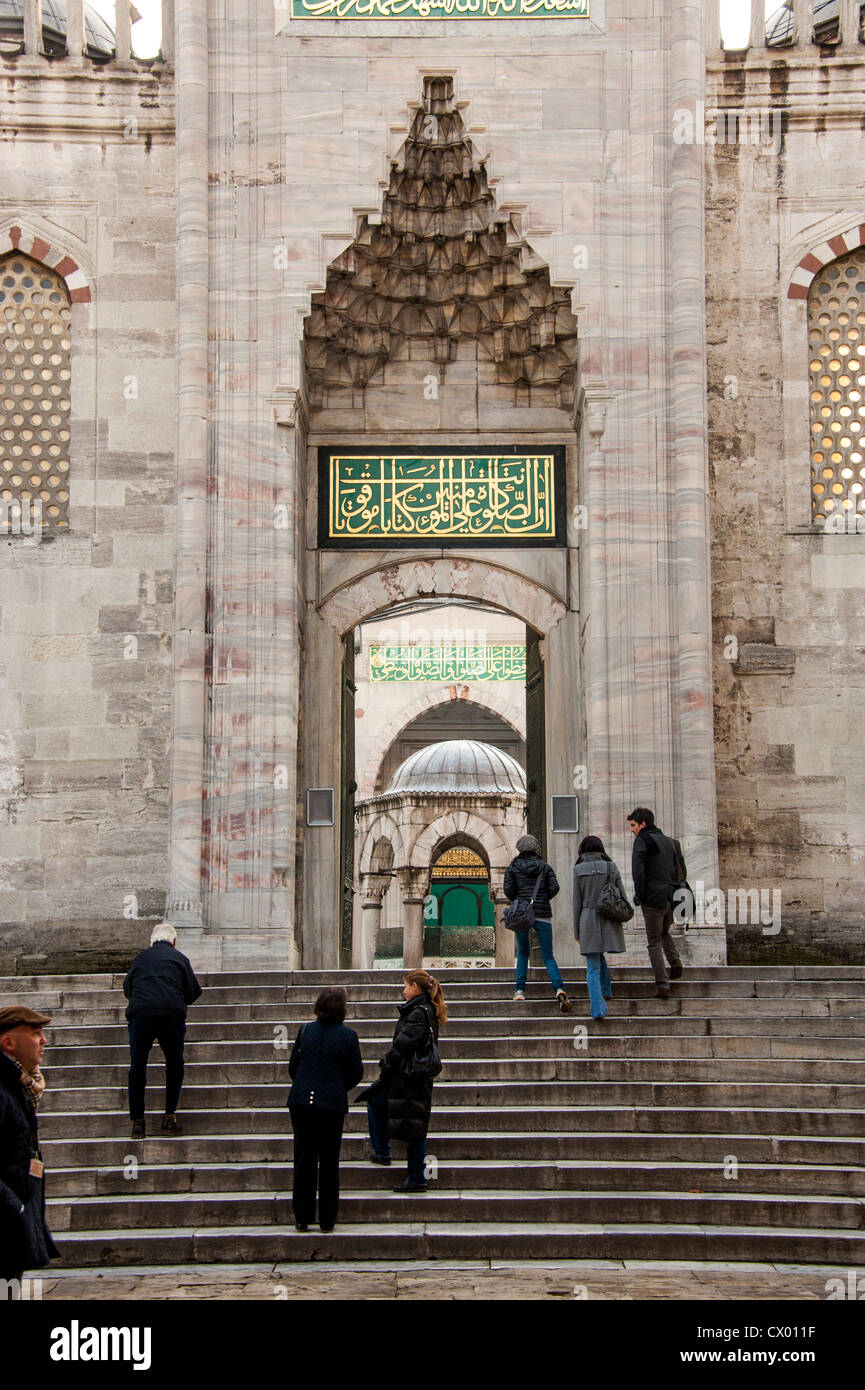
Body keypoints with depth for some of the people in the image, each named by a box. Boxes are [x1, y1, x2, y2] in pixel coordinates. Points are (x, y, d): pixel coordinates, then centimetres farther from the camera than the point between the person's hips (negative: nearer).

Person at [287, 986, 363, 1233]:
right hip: (332, 1103, -2)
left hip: (300, 1101, 2)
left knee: (303, 1159, 9)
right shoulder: (347, 1035, -6)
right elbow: (356, 1072, 1)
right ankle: (327, 1220, 11)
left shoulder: (306, 1030, 1)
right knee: (329, 1162, 8)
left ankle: (302, 1218, 10)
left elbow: (293, 1065, 8)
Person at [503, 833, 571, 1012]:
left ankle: (520, 991, 8)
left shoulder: (513, 867, 4)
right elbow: (554, 887, -2)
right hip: (542, 915, 0)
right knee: (548, 955, 1)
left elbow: (508, 890, -4)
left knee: (523, 952, 17)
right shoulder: (545, 866, 7)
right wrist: (542, 900, 13)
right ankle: (559, 988, -21)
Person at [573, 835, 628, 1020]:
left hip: (588, 919, -2)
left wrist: (576, 930, 5)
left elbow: (577, 901, -1)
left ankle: (598, 1008, -11)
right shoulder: (611, 867, 3)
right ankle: (606, 989, 33)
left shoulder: (579, 869, -2)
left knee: (593, 968, 0)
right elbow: (622, 896, 4)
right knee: (599, 954, 31)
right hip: (609, 920, 2)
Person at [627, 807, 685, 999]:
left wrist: (639, 895, -9)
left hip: (654, 899, -6)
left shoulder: (642, 841, -8)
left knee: (654, 943, 4)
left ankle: (663, 985, -2)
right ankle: (675, 960, 4)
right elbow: (682, 871, 14)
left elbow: (638, 871, -18)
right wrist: (674, 891, 16)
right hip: (672, 899, 6)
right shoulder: (671, 842, 14)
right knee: (664, 932, 29)